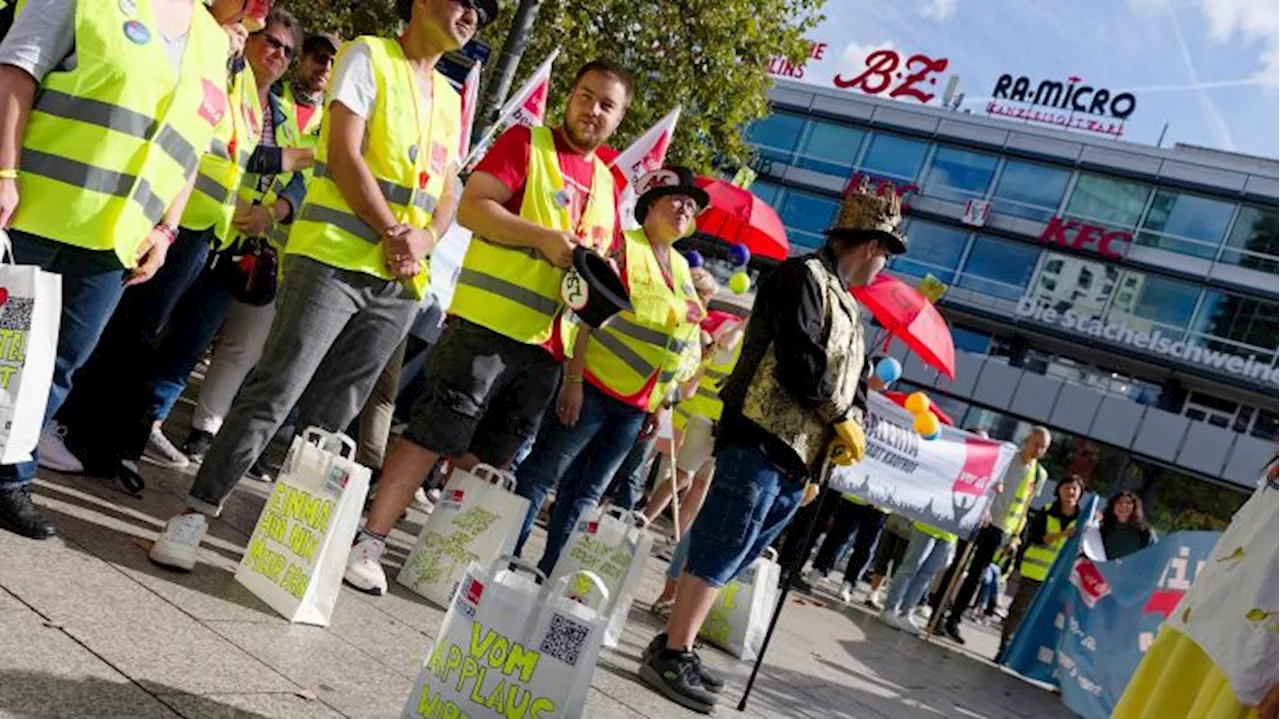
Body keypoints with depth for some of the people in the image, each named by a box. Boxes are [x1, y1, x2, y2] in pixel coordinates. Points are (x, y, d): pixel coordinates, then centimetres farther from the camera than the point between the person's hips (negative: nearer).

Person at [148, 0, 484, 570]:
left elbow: (447, 194, 17)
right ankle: (196, 512, -1)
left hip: (400, 282, 6)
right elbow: (344, 153, -9)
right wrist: (393, 233, -12)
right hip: (335, 257, -6)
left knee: (333, 416, 8)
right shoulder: (369, 56, 2)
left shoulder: (451, 98, 21)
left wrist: (423, 240, -3)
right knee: (275, 393, -10)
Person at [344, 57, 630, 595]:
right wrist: (546, 238, -19)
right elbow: (472, 207, -10)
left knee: (488, 457, 12)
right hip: (486, 323, -6)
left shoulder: (607, 182, 18)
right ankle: (369, 541, -1)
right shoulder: (526, 142, 0)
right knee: (434, 434, -7)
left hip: (546, 343, 6)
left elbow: (602, 259, 25)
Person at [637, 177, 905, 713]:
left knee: (729, 560, 11)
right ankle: (669, 656, -1)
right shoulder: (803, 275, -6)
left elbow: (839, 383, 21)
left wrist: (847, 432, 2)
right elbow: (800, 364, -17)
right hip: (762, 441, -9)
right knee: (717, 553, -7)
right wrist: (843, 420, -8)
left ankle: (675, 647, 19)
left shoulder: (846, 305, 22)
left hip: (795, 457, 9)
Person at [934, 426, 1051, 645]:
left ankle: (953, 620, 9)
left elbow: (1025, 508, 14)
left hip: (1001, 531, 3)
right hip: (980, 521, -3)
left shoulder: (1040, 475, 9)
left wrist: (1015, 537, 9)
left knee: (976, 576, 4)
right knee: (957, 567, -2)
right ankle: (937, 615, 4)